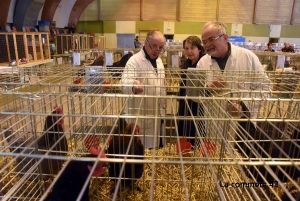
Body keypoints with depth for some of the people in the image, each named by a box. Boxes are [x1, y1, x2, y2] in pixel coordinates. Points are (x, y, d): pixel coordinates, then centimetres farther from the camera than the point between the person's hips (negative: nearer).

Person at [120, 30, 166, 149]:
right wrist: (133, 87, -51)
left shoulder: (159, 60, 11)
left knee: (156, 148, 16)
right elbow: (124, 83, -28)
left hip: (158, 113, 7)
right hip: (141, 115, -7)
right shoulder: (135, 60, -14)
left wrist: (163, 107, 16)